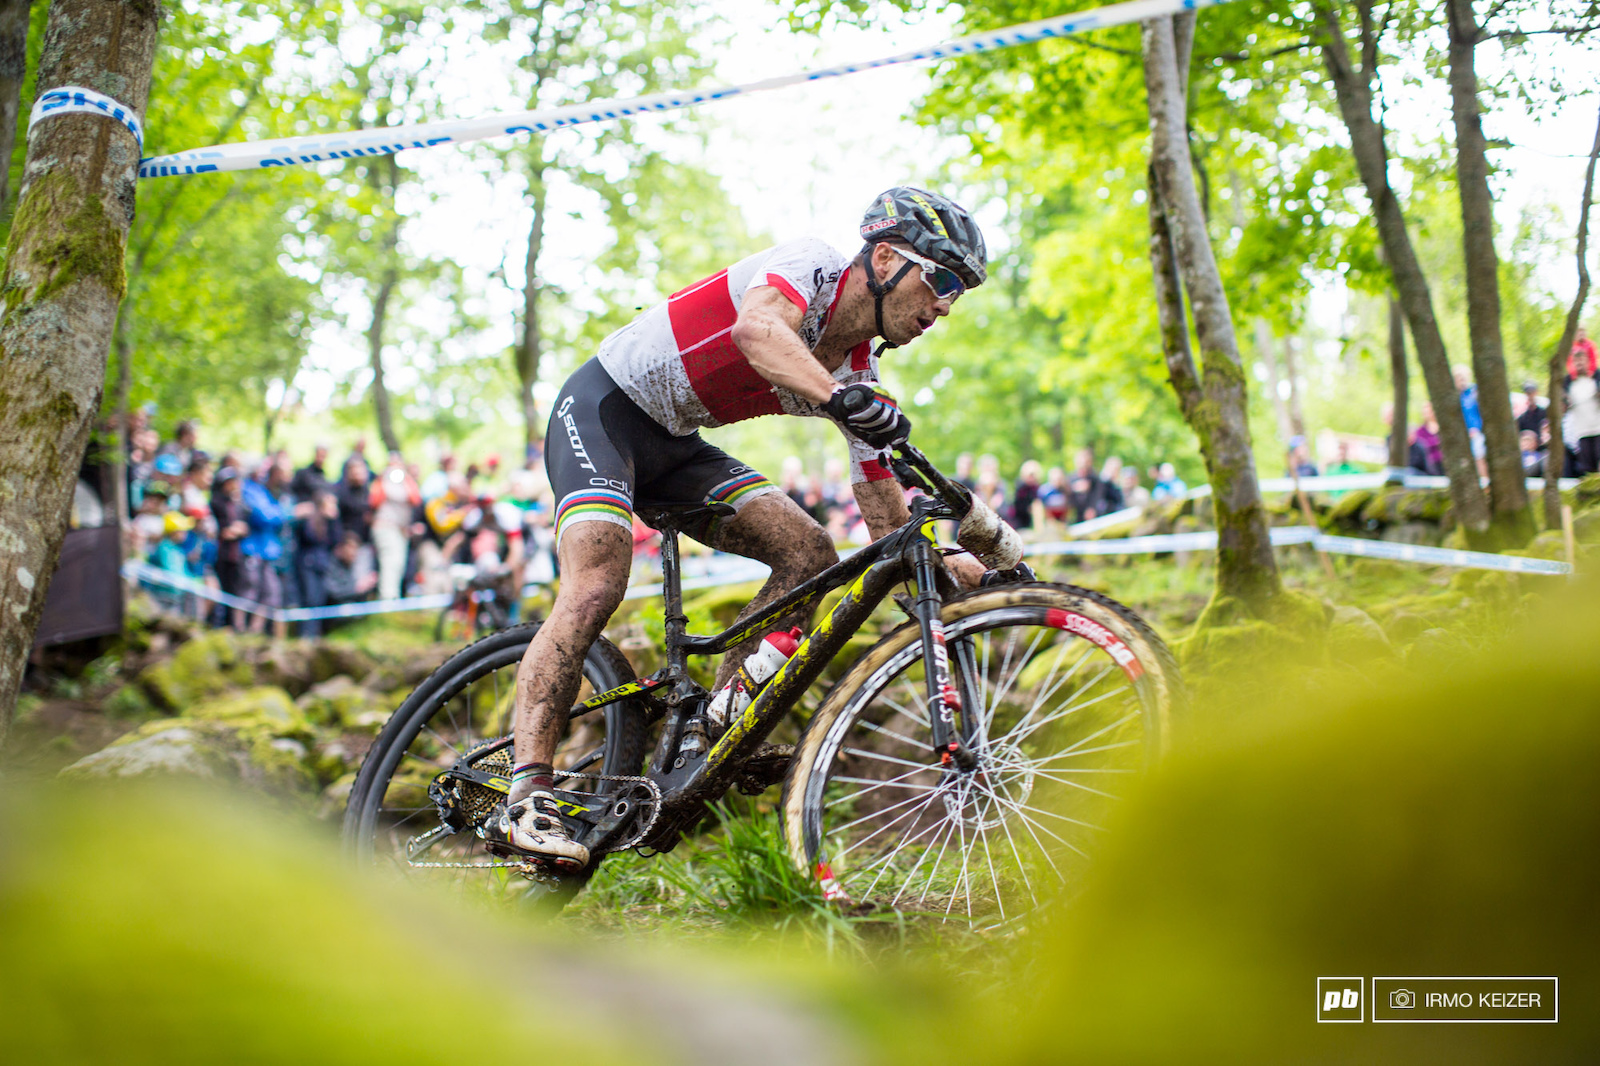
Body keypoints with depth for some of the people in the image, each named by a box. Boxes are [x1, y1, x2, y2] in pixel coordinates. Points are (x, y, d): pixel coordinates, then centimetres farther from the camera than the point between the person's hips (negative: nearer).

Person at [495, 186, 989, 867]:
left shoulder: (860, 375, 0)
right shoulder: (810, 265, -18)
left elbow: (886, 518, 0)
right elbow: (757, 329, -43)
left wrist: (942, 565, -17)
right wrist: (838, 398, -58)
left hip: (675, 446, 8)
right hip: (603, 409, -7)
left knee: (809, 552, -9)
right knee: (596, 588, -26)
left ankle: (712, 731, -3)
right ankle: (528, 798, -25)